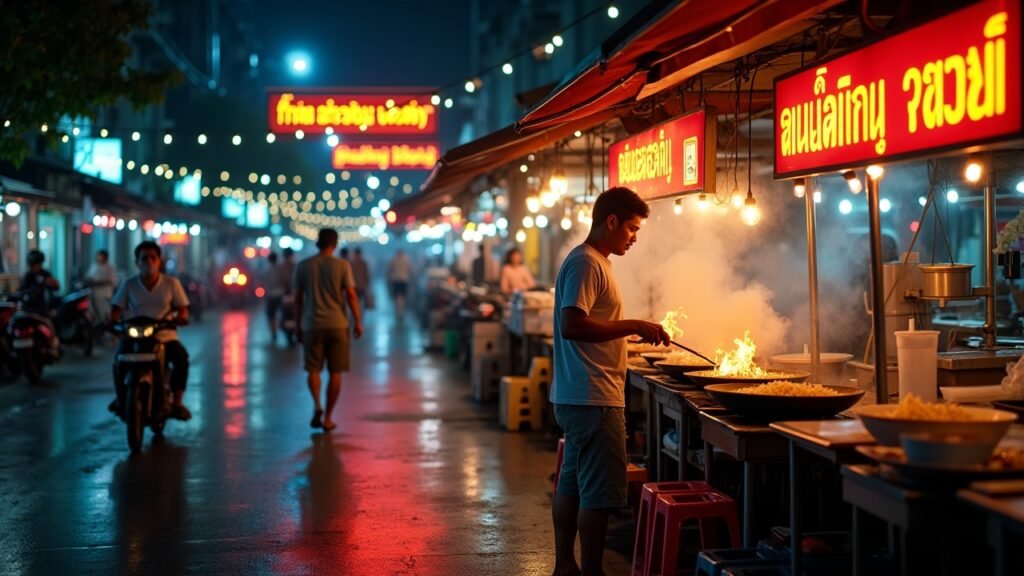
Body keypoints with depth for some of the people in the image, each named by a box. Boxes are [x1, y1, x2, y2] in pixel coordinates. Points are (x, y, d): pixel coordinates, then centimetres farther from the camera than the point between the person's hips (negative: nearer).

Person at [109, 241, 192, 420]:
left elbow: (182, 308, 5)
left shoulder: (171, 283, 4)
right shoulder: (128, 285, 6)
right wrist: (113, 320, -18)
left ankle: (176, 402, -19)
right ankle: (121, 398, -1)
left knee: (181, 357, -30)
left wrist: (180, 317, -19)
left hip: (165, 336, 0)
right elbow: (116, 308, 5)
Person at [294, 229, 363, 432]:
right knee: (335, 372, 7)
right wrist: (357, 321, 1)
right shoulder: (342, 265, -3)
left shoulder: (303, 266, 3)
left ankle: (316, 404, -11)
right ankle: (328, 418, 8)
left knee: (313, 369, 14)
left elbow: (298, 298, 5)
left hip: (312, 325, 1)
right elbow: (351, 295, -7)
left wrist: (299, 325, 14)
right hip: (337, 324, -1)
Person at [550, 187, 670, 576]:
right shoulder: (585, 264, -15)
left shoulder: (593, 262, 17)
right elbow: (572, 325, -25)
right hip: (593, 398, -11)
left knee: (572, 485, 14)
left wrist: (634, 333, 15)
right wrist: (634, 327, -21)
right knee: (600, 493, -7)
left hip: (577, 397, 11)